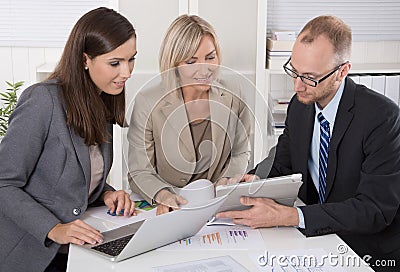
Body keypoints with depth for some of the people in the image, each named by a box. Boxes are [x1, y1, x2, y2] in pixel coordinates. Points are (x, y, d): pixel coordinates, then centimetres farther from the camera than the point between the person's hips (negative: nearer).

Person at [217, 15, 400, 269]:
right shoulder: (299, 106, 0)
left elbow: (376, 209, -24)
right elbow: (280, 169, 10)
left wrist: (287, 216, -31)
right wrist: (253, 181, -14)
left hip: (374, 252, -6)